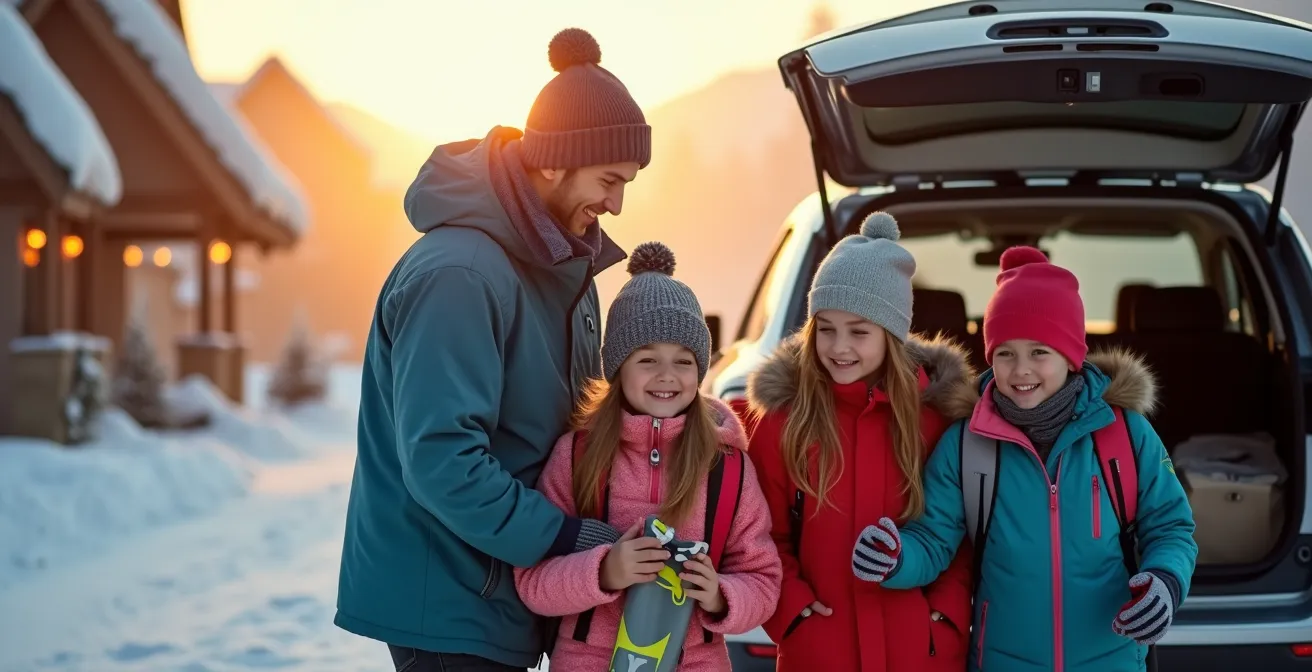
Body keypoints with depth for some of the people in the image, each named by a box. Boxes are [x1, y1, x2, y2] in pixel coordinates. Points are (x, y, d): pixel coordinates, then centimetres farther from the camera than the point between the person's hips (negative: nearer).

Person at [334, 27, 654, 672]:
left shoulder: (563, 265, 8)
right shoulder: (456, 275, -22)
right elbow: (440, 461, -27)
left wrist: (604, 524, 2)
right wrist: (567, 537, -23)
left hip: (500, 590, 9)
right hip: (444, 603, -9)